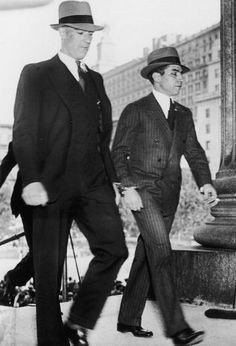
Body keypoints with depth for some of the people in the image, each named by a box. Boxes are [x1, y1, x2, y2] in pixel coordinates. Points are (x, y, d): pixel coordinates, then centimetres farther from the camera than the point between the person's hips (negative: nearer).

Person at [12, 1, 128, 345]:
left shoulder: (96, 79, 19)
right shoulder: (36, 74, 2)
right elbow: (24, 132, -8)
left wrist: (111, 178, 16)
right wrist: (32, 180, -20)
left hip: (93, 184, 5)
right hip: (52, 186, -4)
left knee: (114, 249, -11)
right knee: (49, 269, 2)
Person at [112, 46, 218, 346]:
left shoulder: (183, 115, 15)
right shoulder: (136, 111, -1)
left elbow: (194, 152, 9)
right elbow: (118, 152, -3)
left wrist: (205, 183, -7)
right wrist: (127, 187, -15)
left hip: (169, 195, 6)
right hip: (142, 190, -5)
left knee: (146, 256, 9)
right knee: (161, 252, -16)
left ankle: (128, 319, 20)